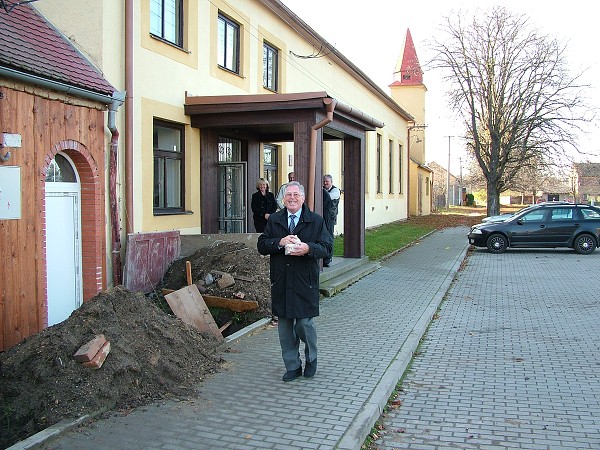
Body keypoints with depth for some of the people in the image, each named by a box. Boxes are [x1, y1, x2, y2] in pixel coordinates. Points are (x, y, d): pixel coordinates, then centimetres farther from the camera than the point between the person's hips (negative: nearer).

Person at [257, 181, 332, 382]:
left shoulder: (316, 221, 2)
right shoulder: (274, 220, 8)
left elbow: (326, 247, -3)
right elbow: (261, 245, 3)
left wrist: (308, 248, -22)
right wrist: (280, 243, -15)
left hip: (305, 282, -3)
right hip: (281, 282, 3)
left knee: (305, 323, -2)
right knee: (285, 327, 9)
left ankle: (311, 359, 27)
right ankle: (292, 366, 23)